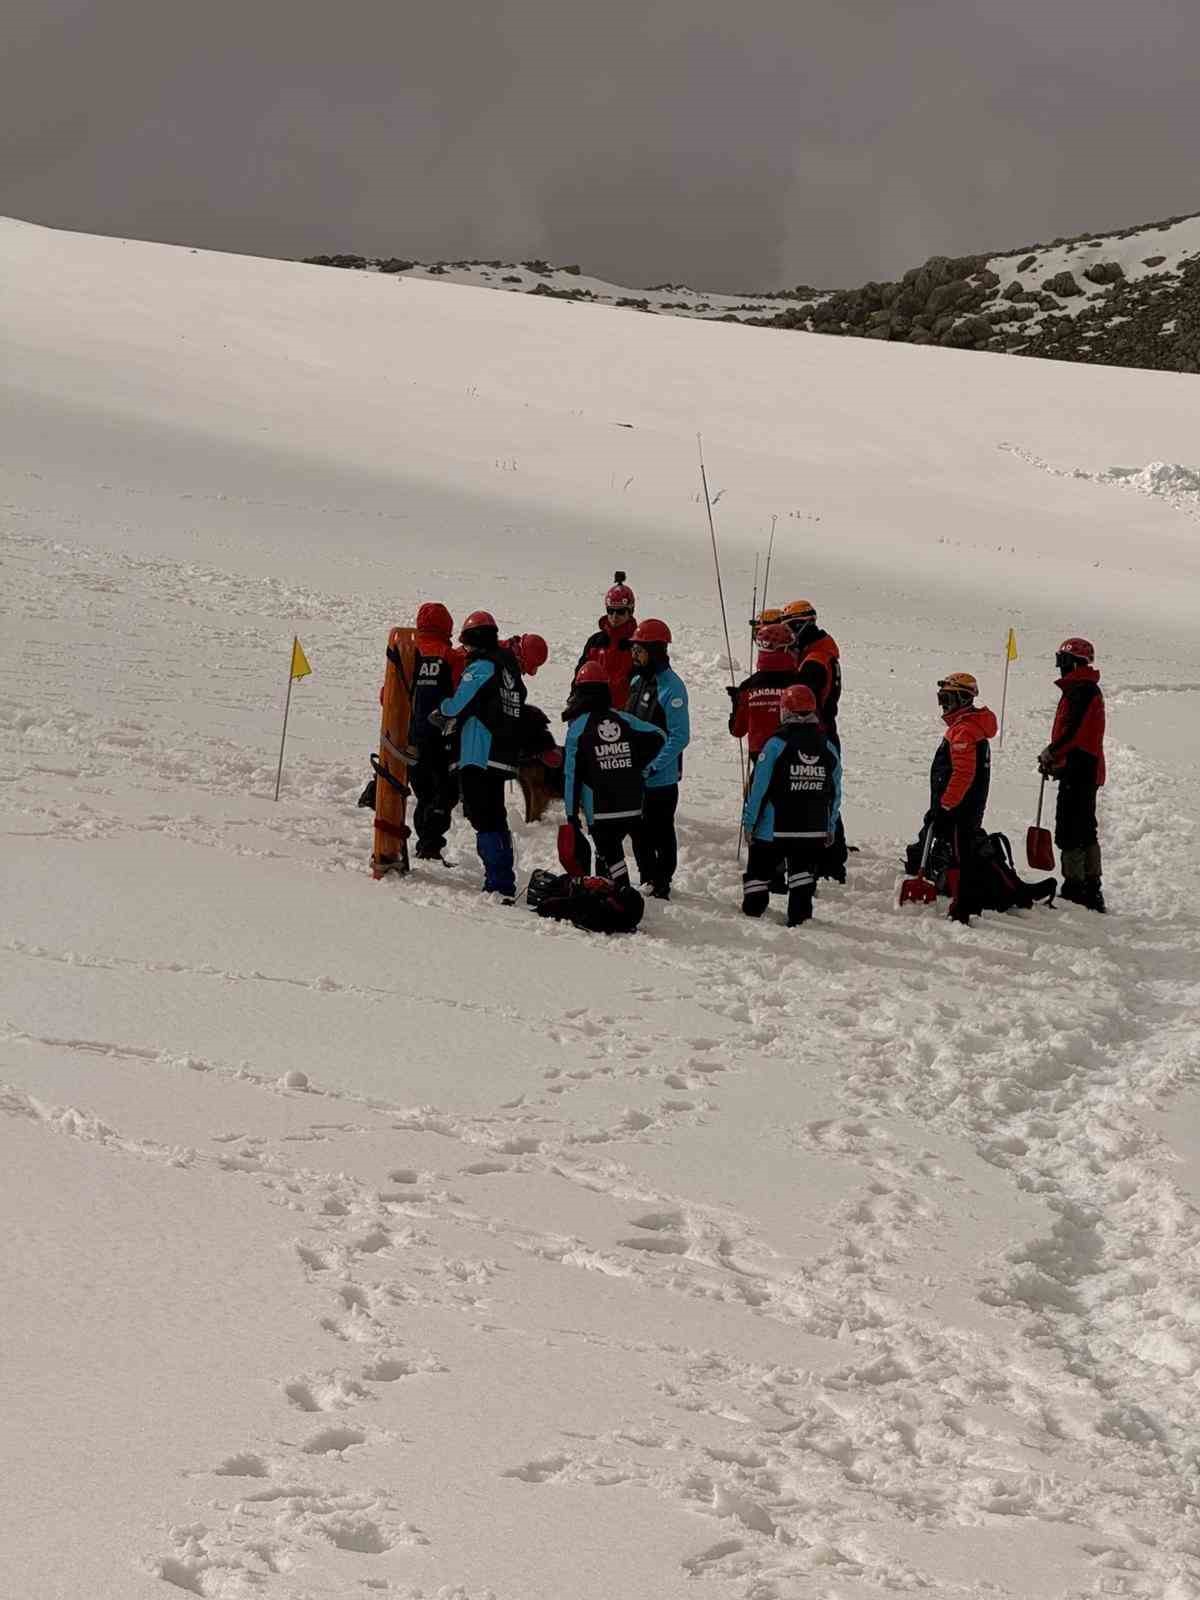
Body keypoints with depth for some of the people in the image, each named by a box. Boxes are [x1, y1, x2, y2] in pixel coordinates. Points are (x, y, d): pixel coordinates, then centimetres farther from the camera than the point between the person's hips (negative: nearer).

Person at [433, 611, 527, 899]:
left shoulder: (481, 667, -12)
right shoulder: (508, 664, 13)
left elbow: (457, 707, -11)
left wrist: (440, 713, 12)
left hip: (478, 757, -9)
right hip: (505, 756, 9)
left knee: (484, 820, -7)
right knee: (495, 816, 17)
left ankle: (498, 883, -12)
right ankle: (505, 880, 23)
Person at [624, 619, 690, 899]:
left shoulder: (671, 687, -17)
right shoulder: (637, 681, 9)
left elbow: (679, 737, -20)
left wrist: (652, 766, -23)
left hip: (660, 778, -8)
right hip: (634, 776, 8)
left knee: (661, 833, 4)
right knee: (638, 831, 17)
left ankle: (662, 884, 15)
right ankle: (648, 880, 30)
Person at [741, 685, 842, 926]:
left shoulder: (776, 744, -12)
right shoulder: (828, 747, 2)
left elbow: (759, 788, -10)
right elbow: (835, 793, 7)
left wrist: (749, 822, -2)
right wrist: (830, 828, 16)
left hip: (774, 828, -3)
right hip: (814, 830, 4)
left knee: (759, 872, 9)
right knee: (803, 876, 11)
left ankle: (751, 914, 12)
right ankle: (799, 918, 5)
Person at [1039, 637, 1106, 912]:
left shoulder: (1080, 690, -14)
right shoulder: (1089, 689, 18)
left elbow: (1073, 731, -22)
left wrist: (1051, 754, -8)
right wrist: (1058, 762, 13)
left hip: (1078, 770, -11)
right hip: (1089, 769, 11)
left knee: (1069, 831, -9)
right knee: (1085, 831, 15)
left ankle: (1074, 887, -10)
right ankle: (1092, 891, 19)